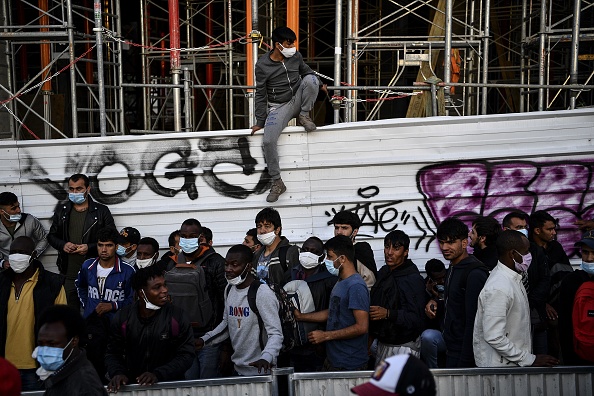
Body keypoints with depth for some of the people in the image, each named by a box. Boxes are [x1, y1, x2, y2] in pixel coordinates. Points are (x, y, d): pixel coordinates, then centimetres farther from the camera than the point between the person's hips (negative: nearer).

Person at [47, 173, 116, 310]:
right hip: (69, 274, 3)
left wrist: (90, 247, -13)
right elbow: (51, 236, 17)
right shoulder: (61, 210, 11)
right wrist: (63, 245, -4)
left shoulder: (101, 211, 1)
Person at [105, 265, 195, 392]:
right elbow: (113, 353, 10)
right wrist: (117, 372, -10)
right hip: (132, 386, 1)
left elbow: (186, 355, -6)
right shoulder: (122, 318, 1)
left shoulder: (177, 317, -6)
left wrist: (158, 374, -17)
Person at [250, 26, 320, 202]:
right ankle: (277, 183, -8)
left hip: (298, 99, 3)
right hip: (278, 107, -2)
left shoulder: (296, 56, -2)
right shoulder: (263, 65, -10)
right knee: (268, 141, -23)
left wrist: (319, 84, 12)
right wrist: (260, 121, -4)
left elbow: (306, 70, 22)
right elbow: (260, 94, -5)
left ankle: (304, 115, -6)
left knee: (311, 79, -27)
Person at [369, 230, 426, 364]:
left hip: (403, 346, -7)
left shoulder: (413, 279, -15)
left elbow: (418, 319, -22)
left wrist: (388, 314, -30)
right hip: (382, 344, 7)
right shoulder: (383, 273, 9)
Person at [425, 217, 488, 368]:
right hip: (451, 350, 9)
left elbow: (473, 323, -22)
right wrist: (437, 304, 5)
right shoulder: (453, 268, 12)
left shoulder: (475, 274, -19)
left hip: (465, 354, -9)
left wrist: (464, 362, -23)